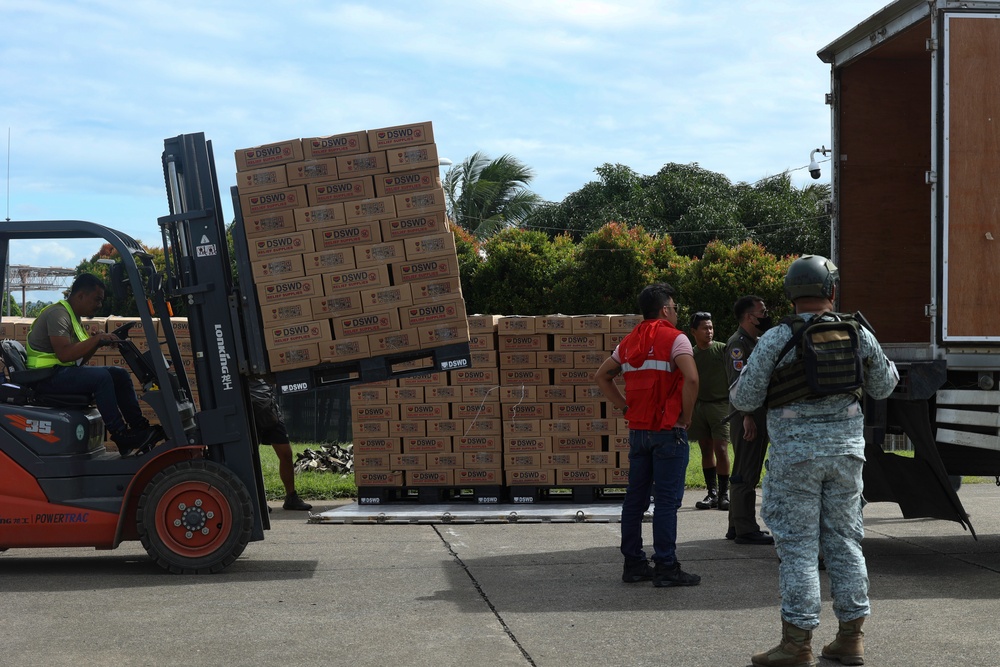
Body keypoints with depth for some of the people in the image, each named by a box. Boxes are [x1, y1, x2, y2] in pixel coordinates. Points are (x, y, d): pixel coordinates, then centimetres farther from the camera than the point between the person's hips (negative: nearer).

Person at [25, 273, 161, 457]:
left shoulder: (73, 317, 18)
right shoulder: (58, 314, -14)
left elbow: (78, 360, 14)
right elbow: (64, 354, -27)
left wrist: (99, 342, -1)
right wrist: (96, 339, -22)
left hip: (65, 371, 10)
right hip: (46, 376, -10)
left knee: (120, 375, 0)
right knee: (101, 376, -29)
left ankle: (139, 427, -5)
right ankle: (121, 436, -25)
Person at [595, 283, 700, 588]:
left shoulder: (629, 342, 12)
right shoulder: (674, 338, -9)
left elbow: (601, 376, 19)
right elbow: (691, 379, -23)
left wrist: (626, 407, 13)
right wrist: (685, 417, -11)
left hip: (638, 430, 7)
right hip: (668, 431, -7)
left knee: (635, 498, 11)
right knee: (667, 500, -3)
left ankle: (633, 563, 16)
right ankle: (665, 568, 0)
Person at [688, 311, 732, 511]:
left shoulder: (722, 349, -3)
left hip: (720, 405, -4)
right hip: (699, 405, 4)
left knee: (721, 449, -9)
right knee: (706, 450, 7)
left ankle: (724, 493, 0)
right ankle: (712, 493, 13)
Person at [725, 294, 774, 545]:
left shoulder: (758, 342, 20)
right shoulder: (737, 343, -11)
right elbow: (739, 382, -20)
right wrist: (747, 416, -26)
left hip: (760, 416, 11)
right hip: (747, 418, -11)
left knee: (748, 475, 14)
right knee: (744, 475, -8)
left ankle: (738, 527, 20)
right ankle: (745, 529, -6)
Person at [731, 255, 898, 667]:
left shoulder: (776, 340, -8)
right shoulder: (859, 334, 3)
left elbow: (744, 399, -5)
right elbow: (882, 387, 16)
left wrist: (744, 377, 17)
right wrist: (889, 366, 37)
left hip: (796, 451, -4)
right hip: (846, 448, 4)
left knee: (797, 544, 1)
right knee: (845, 540, 12)